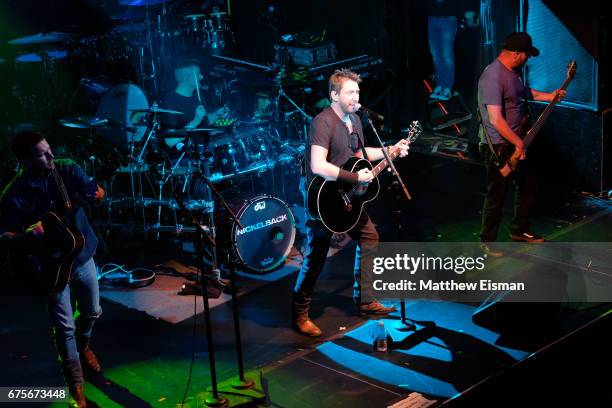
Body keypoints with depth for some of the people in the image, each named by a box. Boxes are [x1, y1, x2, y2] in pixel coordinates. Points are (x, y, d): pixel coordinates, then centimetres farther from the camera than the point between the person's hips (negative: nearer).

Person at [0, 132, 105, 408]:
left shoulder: (67, 170, -10)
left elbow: (97, 192, -12)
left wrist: (93, 193, -34)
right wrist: (28, 236, -32)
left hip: (83, 257, 4)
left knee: (92, 312, 22)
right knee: (65, 327, 2)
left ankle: (83, 346, 54)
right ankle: (76, 385, 17)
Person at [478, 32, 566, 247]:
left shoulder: (513, 71, 6)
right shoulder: (493, 76, -25)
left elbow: (523, 91, 31)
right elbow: (495, 119, -31)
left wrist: (549, 96, 22)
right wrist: (519, 143, -25)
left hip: (516, 143, 10)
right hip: (499, 147, -10)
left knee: (528, 183, 20)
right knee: (497, 195, 0)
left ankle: (519, 230, 37)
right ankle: (487, 242, 14)